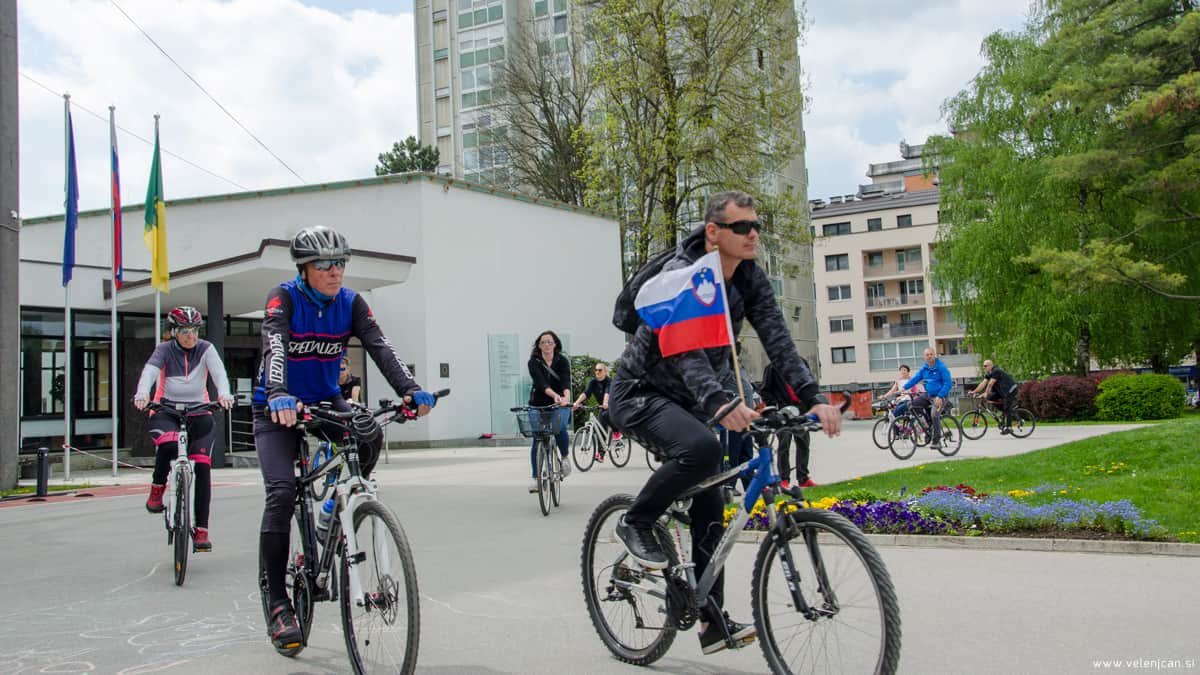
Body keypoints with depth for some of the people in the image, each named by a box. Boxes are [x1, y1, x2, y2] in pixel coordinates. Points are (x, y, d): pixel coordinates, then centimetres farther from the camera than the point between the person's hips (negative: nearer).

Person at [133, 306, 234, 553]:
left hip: (198, 412, 1)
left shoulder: (205, 349, 1)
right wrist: (142, 394, -41)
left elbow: (218, 371, -17)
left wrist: (224, 393, -39)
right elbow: (149, 371, -19)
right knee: (168, 443, -34)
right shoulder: (164, 350, 0)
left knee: (202, 465, -11)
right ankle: (157, 487, -5)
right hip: (166, 411, -1)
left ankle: (201, 529, -5)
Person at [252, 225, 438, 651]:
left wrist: (410, 390, -36)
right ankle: (277, 604, -7)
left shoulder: (350, 303, -6)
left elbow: (380, 347, -19)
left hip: (324, 400, 3)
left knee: (369, 434, -27)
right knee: (282, 492, -18)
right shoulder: (284, 297, -17)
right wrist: (278, 395, -53)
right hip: (278, 408, -3)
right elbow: (274, 346, -34)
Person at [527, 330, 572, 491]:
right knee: (537, 441, -1)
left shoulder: (562, 361, -5)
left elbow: (566, 381, -21)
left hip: (559, 405, -1)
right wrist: (555, 395, -41)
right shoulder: (534, 362, -7)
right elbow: (541, 382, -23)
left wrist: (566, 397, -42)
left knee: (559, 427, -29)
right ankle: (536, 478, 9)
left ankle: (565, 457, -3)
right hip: (538, 404, 1)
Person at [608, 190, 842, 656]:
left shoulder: (750, 279, -4)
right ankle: (636, 523, -10)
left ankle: (714, 622, 12)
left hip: (688, 402, 7)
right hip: (640, 394, -7)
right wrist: (721, 404, -54)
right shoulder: (681, 275, -25)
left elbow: (777, 340, -12)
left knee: (710, 506, 3)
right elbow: (686, 351, -38)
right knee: (701, 448, -35)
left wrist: (813, 398, -27)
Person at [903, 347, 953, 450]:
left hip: (940, 396, -7)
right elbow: (915, 379, 0)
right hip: (928, 395, 7)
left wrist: (939, 397, -24)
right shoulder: (924, 368, 7)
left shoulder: (941, 367, -12)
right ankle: (930, 423, 7)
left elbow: (948, 383, -16)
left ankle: (937, 441, -14)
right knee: (914, 403, -12)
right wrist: (904, 388, -15)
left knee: (934, 415, -25)